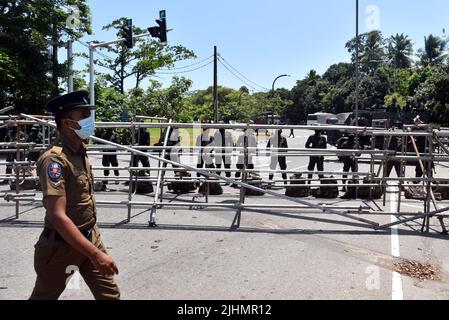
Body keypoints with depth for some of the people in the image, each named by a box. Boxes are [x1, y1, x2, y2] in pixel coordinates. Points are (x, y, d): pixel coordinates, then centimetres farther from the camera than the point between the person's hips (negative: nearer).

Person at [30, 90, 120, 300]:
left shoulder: (80, 151, 3)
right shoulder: (55, 159, -23)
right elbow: (58, 216, -30)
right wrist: (95, 254, -32)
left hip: (89, 237, 7)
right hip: (61, 245, -7)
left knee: (110, 295, 7)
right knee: (44, 296, 17)